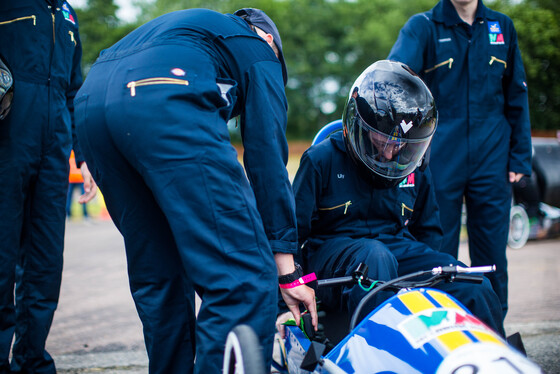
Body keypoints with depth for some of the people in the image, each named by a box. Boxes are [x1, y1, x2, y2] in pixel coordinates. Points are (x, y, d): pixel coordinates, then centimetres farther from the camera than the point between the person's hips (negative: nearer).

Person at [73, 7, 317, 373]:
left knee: (159, 277, 18)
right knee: (245, 280, -8)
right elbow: (267, 157, 12)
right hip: (165, 104, -8)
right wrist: (287, 267, 11)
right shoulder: (260, 49, 23)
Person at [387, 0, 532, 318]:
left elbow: (516, 97, 13)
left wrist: (520, 158, 7)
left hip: (491, 160, 3)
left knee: (492, 256, 7)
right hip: (440, 159, -2)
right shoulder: (423, 26, 0)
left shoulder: (502, 27, 10)